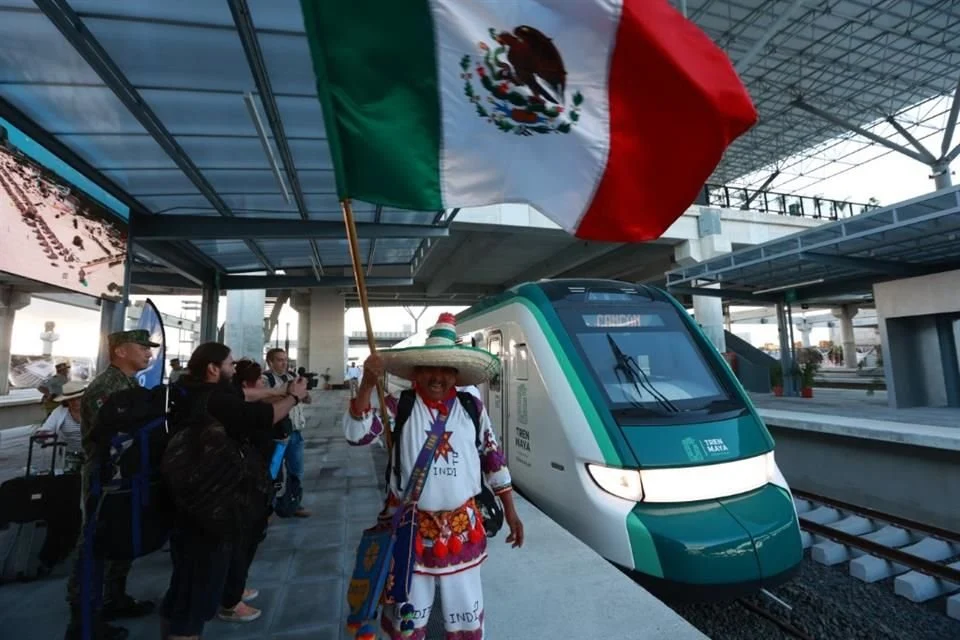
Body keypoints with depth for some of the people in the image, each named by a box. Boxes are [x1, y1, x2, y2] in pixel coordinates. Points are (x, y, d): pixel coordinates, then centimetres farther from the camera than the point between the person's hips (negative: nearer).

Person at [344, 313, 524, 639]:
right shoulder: (398, 406, -10)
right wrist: (368, 384, -31)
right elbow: (357, 434, -20)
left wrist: (510, 512, 5)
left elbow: (494, 459, 3)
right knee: (408, 614, 19)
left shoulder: (473, 409, -4)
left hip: (462, 527, 2)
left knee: (466, 613, 19)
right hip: (410, 526, -1)